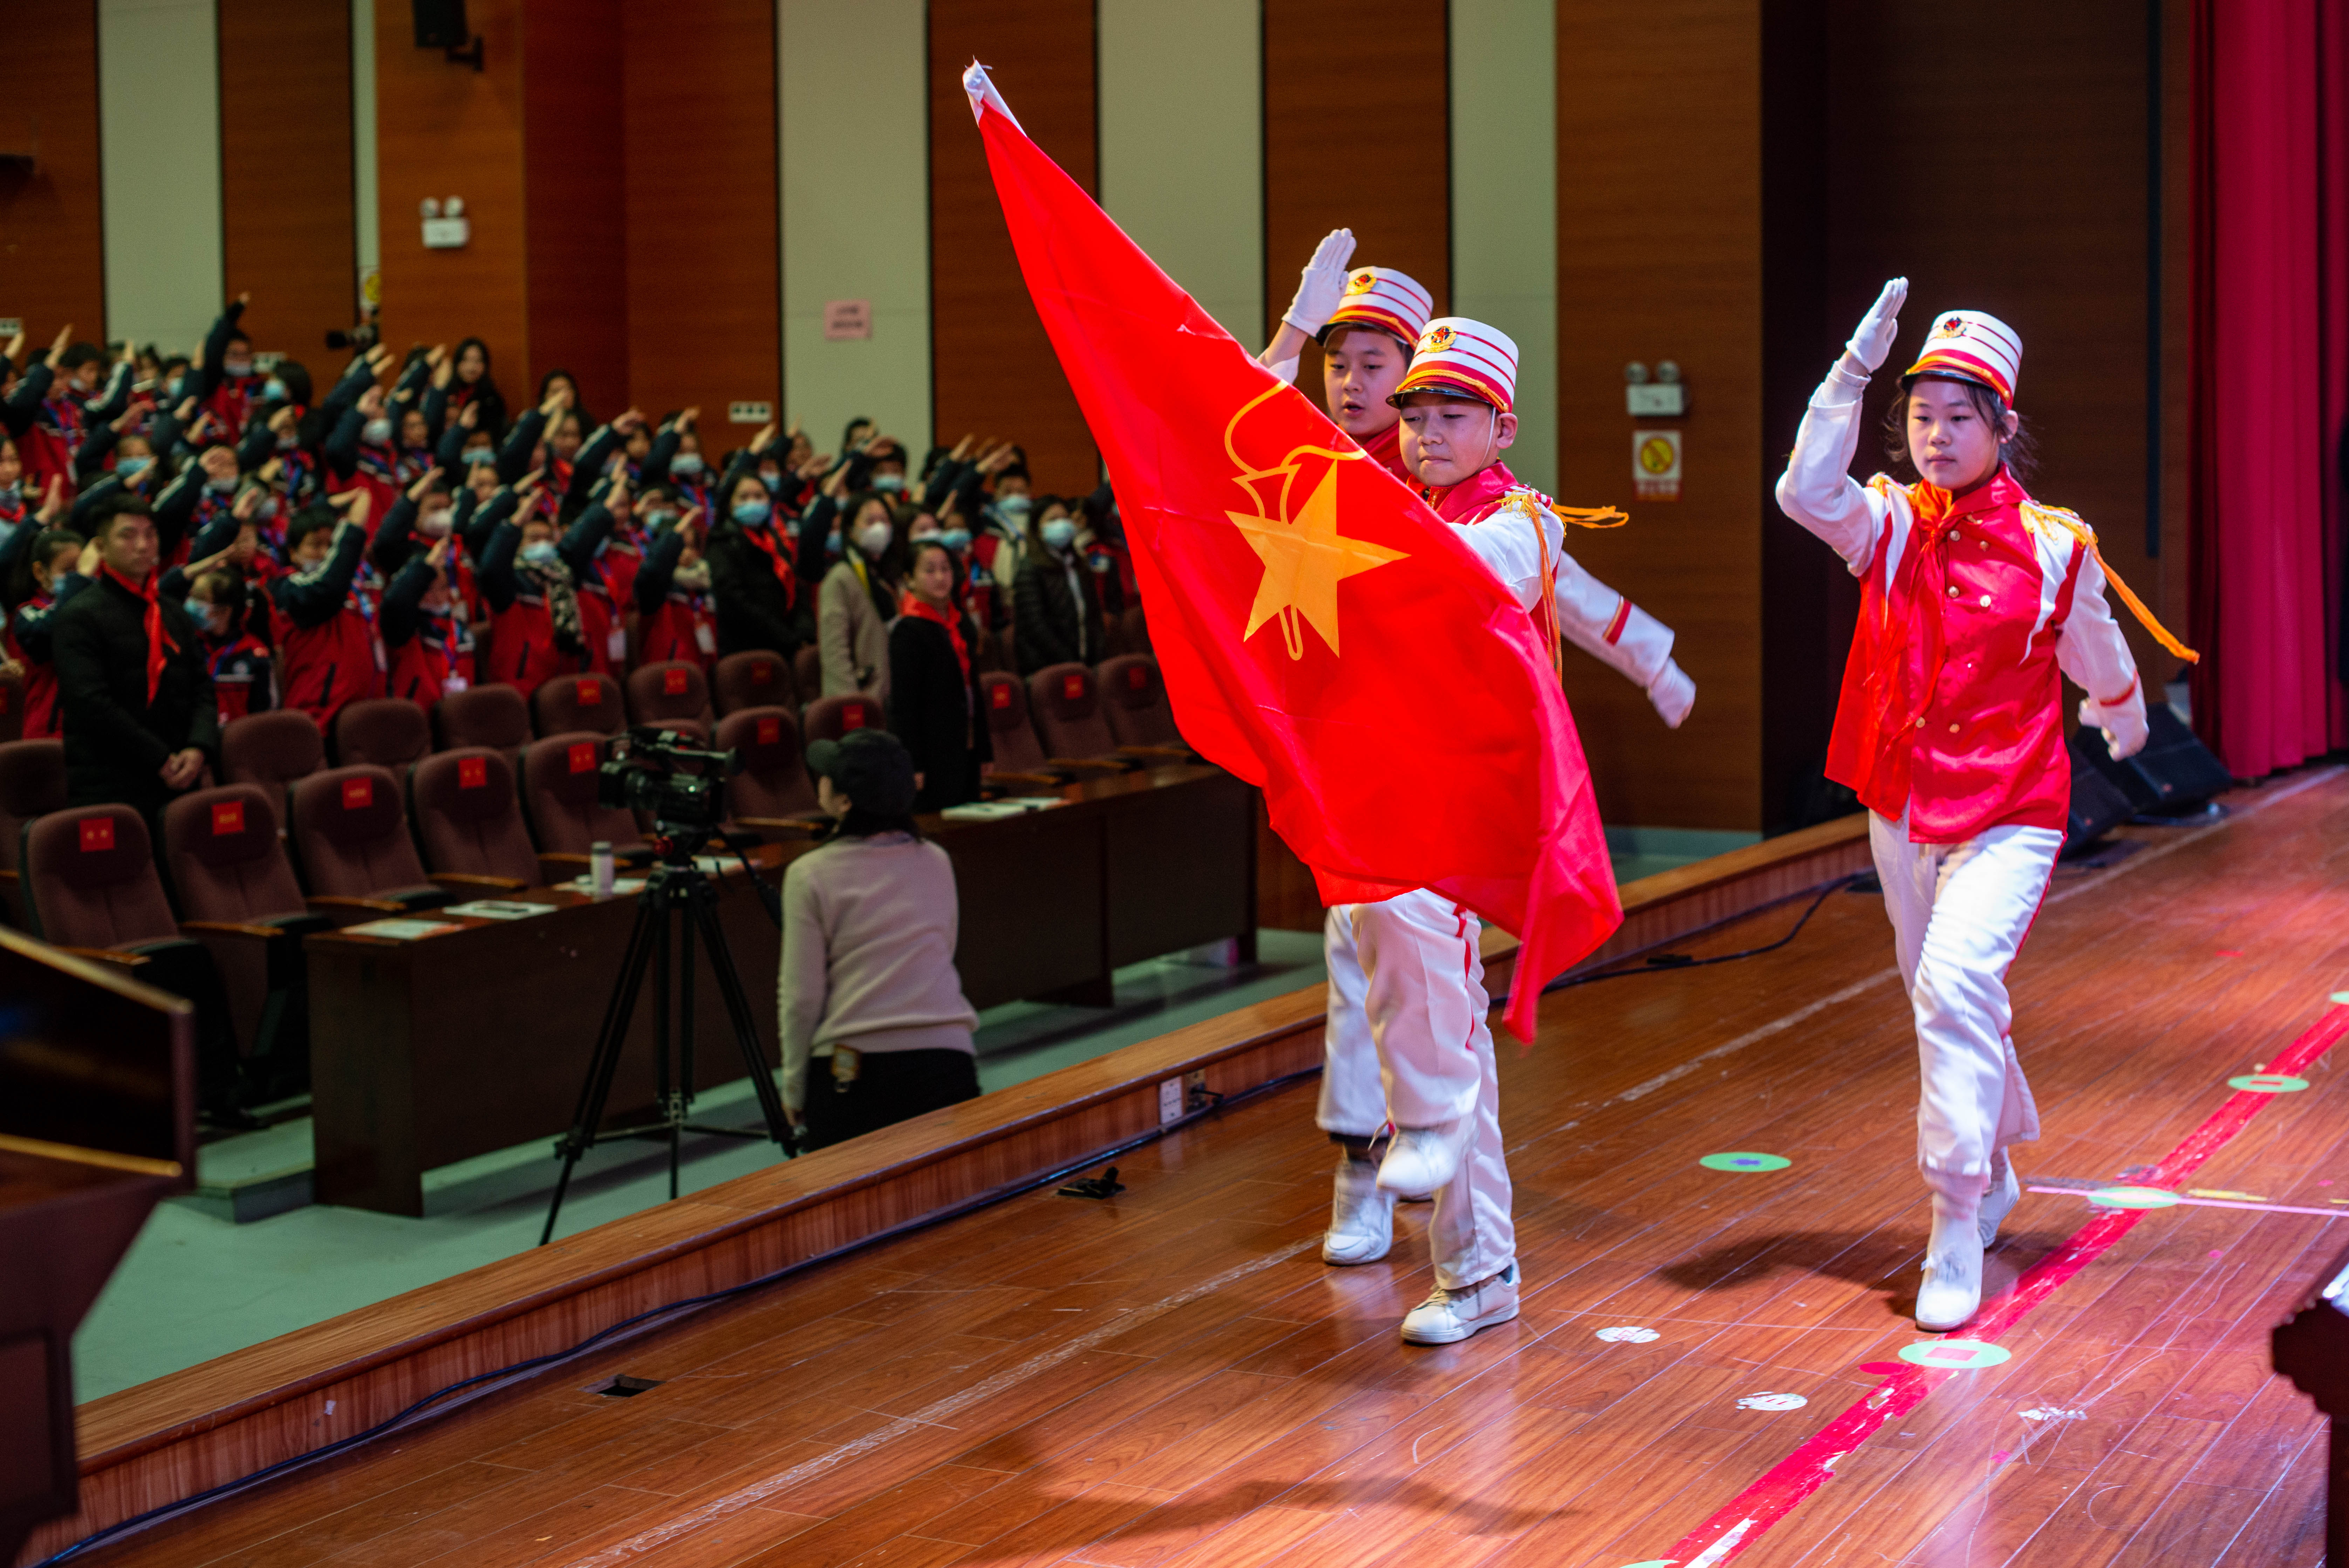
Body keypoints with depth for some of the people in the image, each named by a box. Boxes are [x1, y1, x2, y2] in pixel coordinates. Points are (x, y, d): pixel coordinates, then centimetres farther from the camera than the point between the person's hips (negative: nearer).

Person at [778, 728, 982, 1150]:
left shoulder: (811, 876, -4)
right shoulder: (936, 862, 9)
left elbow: (802, 997, -3)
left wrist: (794, 1088, 7)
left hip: (852, 1068, -3)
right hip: (946, 1059, 4)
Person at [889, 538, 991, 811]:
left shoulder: (962, 624, 12)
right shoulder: (908, 631, -11)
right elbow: (902, 703, -14)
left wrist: (984, 749, 16)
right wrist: (913, 765, -18)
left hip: (964, 752, 8)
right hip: (933, 756, -8)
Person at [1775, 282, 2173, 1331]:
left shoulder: (2052, 546, -7)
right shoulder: (1889, 526, -2)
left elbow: (2096, 655, 11)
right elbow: (1806, 490, -23)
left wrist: (2123, 720, 28)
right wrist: (1856, 369, -28)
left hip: (2009, 812, -4)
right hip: (1902, 807, 4)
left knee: (1956, 987, -23)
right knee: (1942, 1001, 17)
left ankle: (1957, 1228, -17)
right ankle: (1996, 1176, 42)